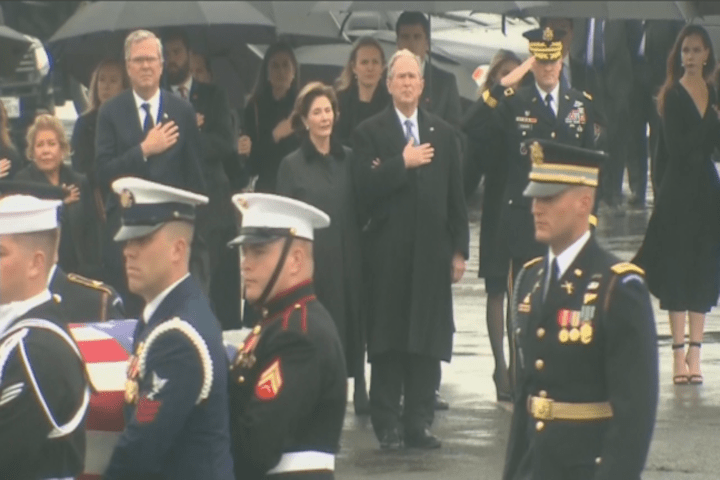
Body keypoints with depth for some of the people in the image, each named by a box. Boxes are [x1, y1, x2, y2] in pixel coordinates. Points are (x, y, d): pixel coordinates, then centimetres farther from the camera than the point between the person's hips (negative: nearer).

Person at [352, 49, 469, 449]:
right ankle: (387, 424, 4)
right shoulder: (370, 132, 3)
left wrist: (459, 250, 8)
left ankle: (419, 422, 6)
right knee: (388, 339, -1)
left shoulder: (443, 133, 12)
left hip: (432, 250, 3)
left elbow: (456, 196, 12)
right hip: (388, 249, -3)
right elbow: (364, 191, -8)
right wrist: (404, 163, -13)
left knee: (429, 340, 1)